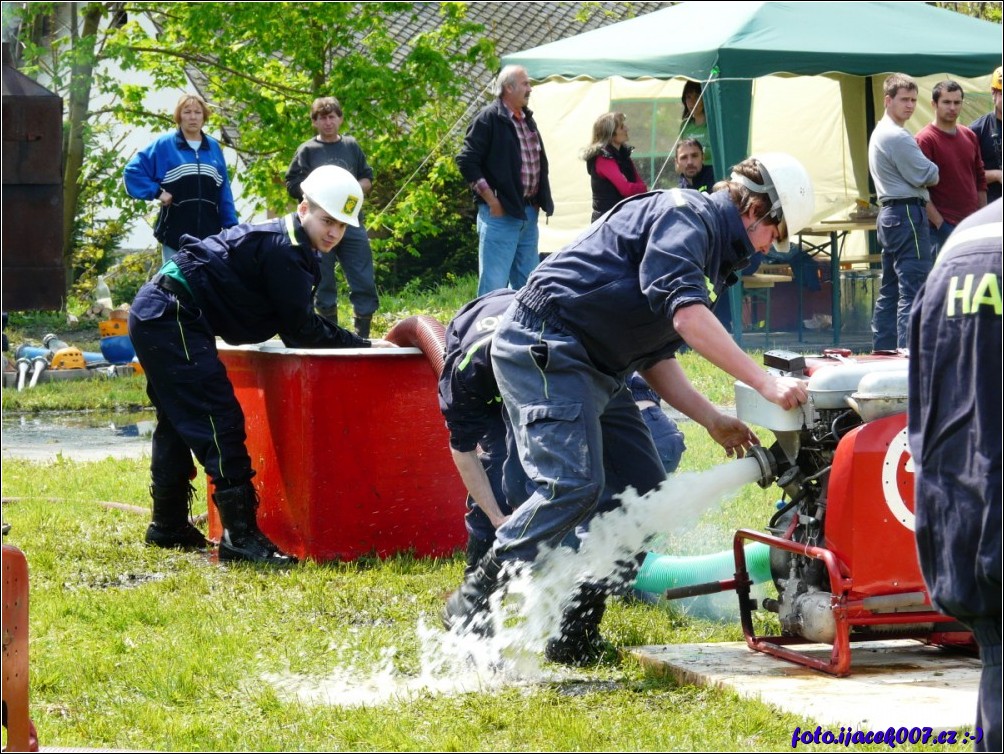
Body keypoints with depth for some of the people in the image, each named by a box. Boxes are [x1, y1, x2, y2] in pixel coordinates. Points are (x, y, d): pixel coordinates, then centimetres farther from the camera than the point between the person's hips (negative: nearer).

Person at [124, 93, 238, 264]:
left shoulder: (214, 147, 12)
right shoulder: (164, 145, 2)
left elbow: (224, 193, 12)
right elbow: (132, 171, 2)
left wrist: (232, 229, 7)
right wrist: (156, 192, -7)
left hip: (210, 234, 3)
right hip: (176, 233, -3)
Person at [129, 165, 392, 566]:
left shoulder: (285, 244, 16)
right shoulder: (282, 248, -15)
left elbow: (293, 327, 16)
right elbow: (300, 329, -13)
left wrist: (359, 343, 7)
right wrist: (364, 347, -5)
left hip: (154, 316, 11)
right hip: (173, 320, -11)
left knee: (177, 421, 22)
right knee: (220, 423, -15)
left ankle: (169, 525, 35)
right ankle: (240, 536, -19)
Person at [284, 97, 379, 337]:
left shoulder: (352, 146, 13)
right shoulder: (307, 151, 5)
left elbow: (368, 180, 16)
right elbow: (293, 185, 0)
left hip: (352, 223, 2)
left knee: (365, 282, -3)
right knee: (324, 284, 2)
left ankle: (363, 335, 4)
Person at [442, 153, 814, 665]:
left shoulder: (706, 246, 23)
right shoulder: (685, 215, -9)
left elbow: (655, 356, 22)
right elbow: (686, 314, -25)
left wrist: (713, 420, 11)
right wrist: (765, 383, -26)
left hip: (592, 369, 11)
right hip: (544, 346, -11)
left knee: (646, 491, 4)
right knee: (573, 485, -24)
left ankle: (574, 636, 4)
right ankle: (472, 606, -17)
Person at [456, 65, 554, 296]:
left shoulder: (527, 120, 16)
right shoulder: (489, 119, -9)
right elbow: (467, 161, -14)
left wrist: (540, 200, 15)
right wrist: (491, 199, -15)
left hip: (528, 213, 8)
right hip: (501, 213, -8)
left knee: (526, 284, 12)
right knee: (495, 285, -9)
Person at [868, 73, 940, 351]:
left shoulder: (880, 133, 19)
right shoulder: (897, 137, -14)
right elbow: (926, 176, -13)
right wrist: (934, 172, 7)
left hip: (888, 214, 11)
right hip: (908, 214, -11)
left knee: (890, 291, 13)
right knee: (913, 290, -13)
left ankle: (882, 350, 16)